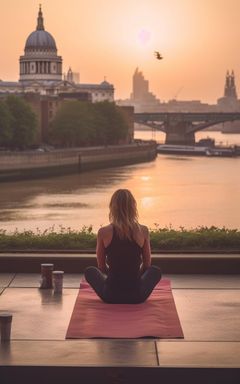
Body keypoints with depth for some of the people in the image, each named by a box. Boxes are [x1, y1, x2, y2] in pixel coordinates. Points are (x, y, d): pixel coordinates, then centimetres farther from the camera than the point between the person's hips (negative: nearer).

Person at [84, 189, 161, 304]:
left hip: (111, 295, -1)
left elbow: (101, 267, 5)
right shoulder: (143, 231, -7)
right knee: (155, 271, 34)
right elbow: (147, 265, 7)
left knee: (90, 271, 31)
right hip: (137, 295, 1)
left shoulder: (103, 232, -8)